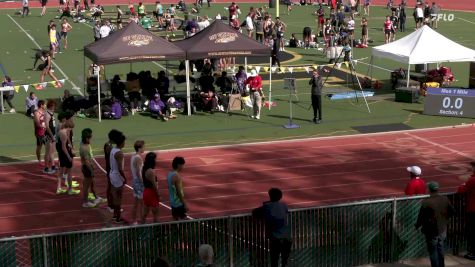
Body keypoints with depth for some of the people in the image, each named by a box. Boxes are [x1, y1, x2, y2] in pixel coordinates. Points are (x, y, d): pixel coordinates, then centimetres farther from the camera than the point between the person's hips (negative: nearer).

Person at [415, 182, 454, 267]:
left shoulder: (426, 202, -22)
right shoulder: (445, 200, -5)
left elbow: (421, 217, -16)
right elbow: (452, 212, 5)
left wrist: (417, 226, 2)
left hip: (431, 231, -6)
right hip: (443, 230, 6)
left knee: (433, 251, 6)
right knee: (440, 250, 21)